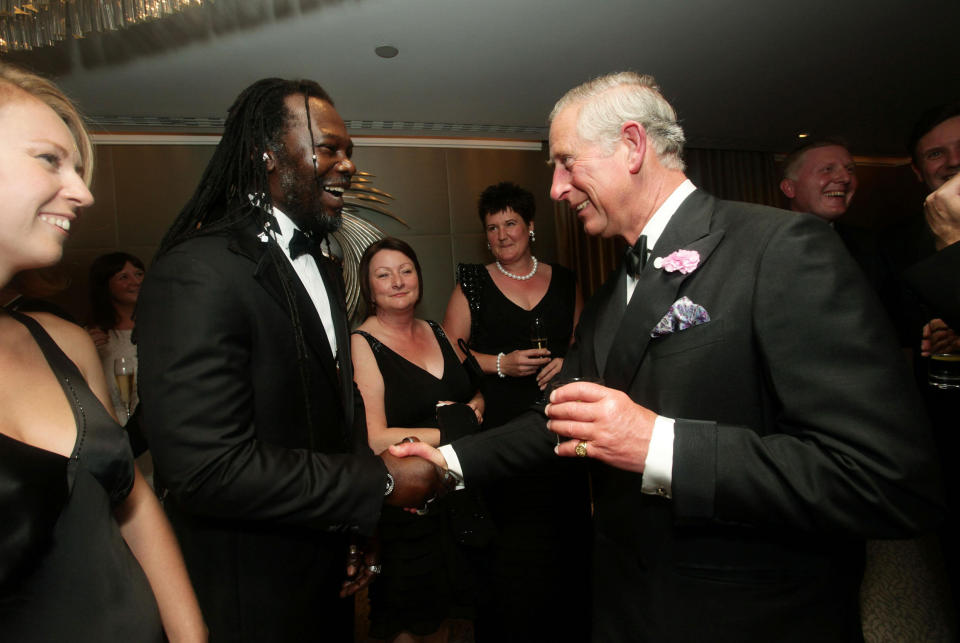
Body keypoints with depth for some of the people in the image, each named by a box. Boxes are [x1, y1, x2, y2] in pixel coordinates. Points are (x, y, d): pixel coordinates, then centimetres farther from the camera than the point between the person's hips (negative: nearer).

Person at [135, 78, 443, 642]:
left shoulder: (324, 271, 7)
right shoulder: (198, 273, -22)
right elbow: (207, 467, -29)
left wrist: (355, 533, 6)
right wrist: (380, 482, -21)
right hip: (255, 597, -7)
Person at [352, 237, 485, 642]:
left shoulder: (438, 333, 6)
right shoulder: (362, 344, -13)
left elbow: (477, 393, 16)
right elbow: (375, 439, -19)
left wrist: (472, 408, -6)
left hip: (459, 494, 6)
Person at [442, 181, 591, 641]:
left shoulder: (563, 280, 10)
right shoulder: (472, 283, 4)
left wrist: (570, 362, -5)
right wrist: (502, 364, -12)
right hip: (499, 430, -2)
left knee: (566, 534, 6)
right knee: (507, 551, -1)